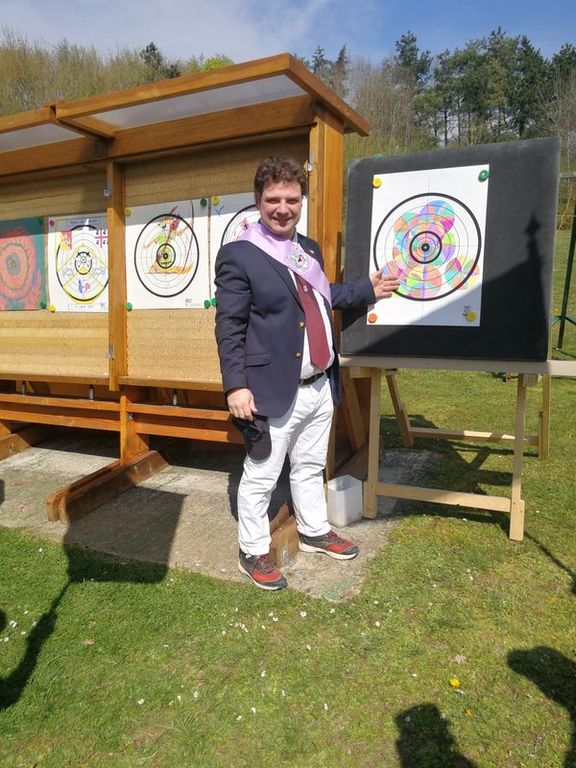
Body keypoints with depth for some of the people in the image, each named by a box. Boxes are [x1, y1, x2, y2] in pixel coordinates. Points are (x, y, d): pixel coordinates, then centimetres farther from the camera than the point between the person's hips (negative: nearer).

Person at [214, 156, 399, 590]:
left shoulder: (309, 249, 11)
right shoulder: (238, 255, -12)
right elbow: (229, 326, -14)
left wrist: (367, 290, 24)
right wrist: (236, 385, -19)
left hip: (321, 386, 7)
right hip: (275, 390, -7)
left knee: (311, 467, 23)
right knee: (261, 477, 7)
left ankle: (314, 533, 42)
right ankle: (253, 553, 26)